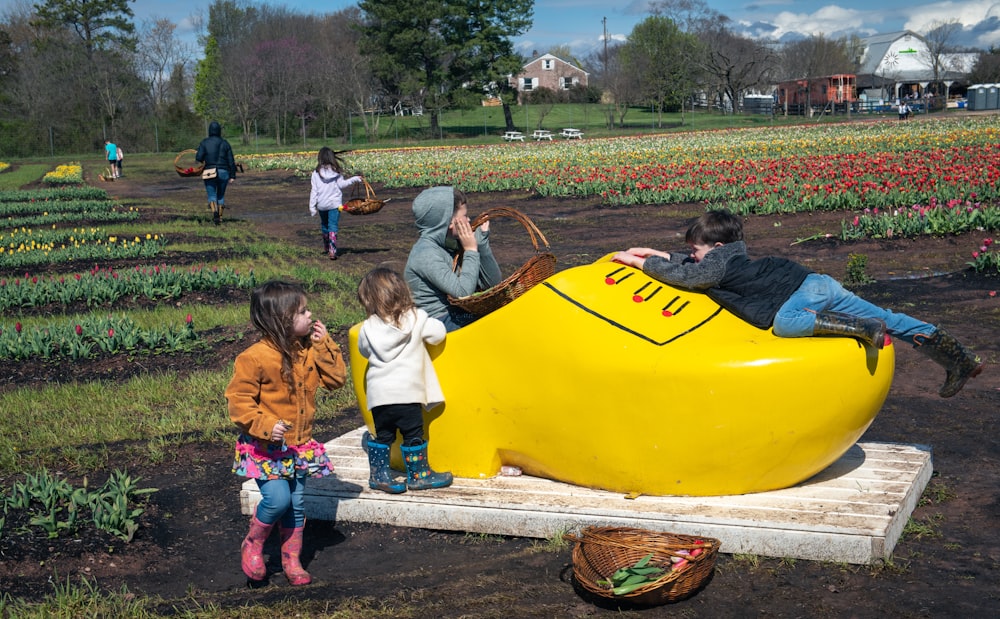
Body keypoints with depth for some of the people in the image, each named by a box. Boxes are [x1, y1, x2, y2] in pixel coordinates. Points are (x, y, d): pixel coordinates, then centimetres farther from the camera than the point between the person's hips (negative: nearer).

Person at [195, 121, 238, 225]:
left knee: (212, 196, 2)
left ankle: (215, 212, -26)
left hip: (209, 172, -2)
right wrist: (232, 176, 5)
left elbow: (199, 158, -10)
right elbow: (231, 161, 1)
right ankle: (220, 217, 18)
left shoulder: (204, 143, -1)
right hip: (223, 172, 2)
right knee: (221, 195, 17)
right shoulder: (225, 143, 4)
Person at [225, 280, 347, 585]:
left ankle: (292, 560, 27)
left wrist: (324, 345, -8)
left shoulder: (310, 351, 2)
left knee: (296, 505, 11)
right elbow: (239, 400, -16)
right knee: (278, 498, -18)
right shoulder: (255, 357, -18)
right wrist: (264, 425, -28)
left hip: (299, 445, 6)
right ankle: (253, 544, 9)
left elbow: (336, 378, 1)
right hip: (265, 447, -6)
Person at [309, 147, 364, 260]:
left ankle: (326, 247, 34)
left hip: (322, 204, 1)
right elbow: (341, 184, -4)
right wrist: (354, 179, 4)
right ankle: (332, 250, -15)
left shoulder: (316, 173, -4)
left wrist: (312, 206, 0)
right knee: (333, 227, -3)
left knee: (324, 225, 20)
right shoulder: (336, 171, -4)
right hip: (335, 204, -1)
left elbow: (314, 191, -4)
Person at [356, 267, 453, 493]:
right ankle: (418, 475, 13)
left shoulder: (368, 328, 4)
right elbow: (438, 333, 2)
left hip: (378, 393, 3)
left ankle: (379, 475, 17)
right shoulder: (415, 318, -2)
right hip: (407, 392, -3)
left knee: (382, 434, 14)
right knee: (413, 434, 6)